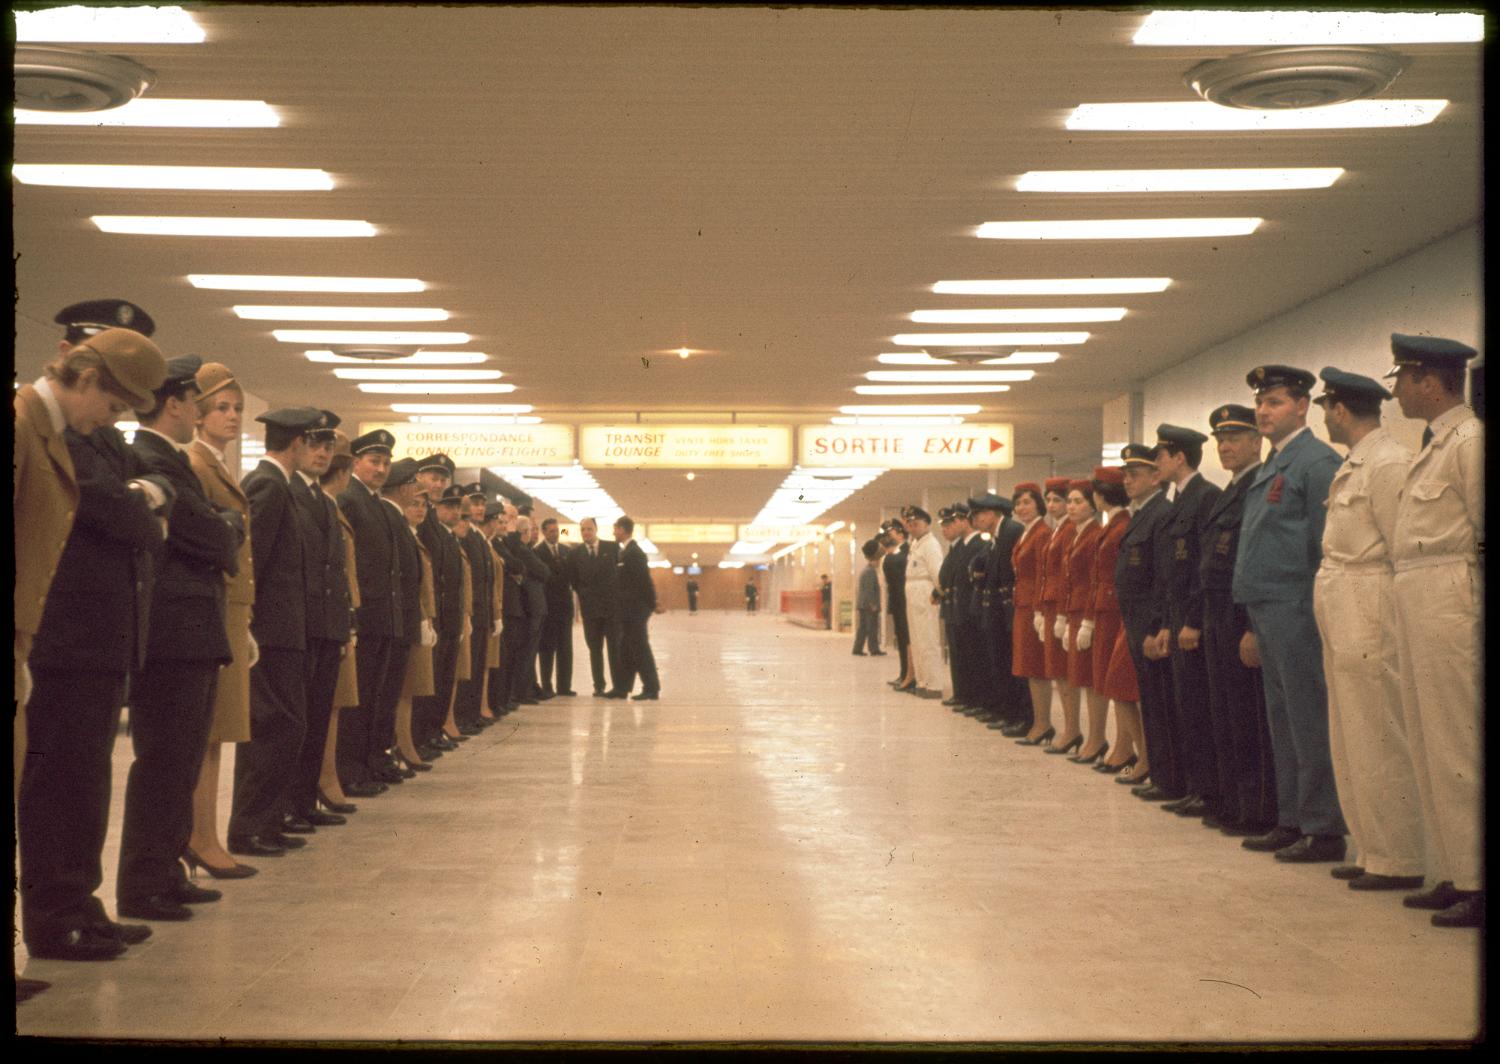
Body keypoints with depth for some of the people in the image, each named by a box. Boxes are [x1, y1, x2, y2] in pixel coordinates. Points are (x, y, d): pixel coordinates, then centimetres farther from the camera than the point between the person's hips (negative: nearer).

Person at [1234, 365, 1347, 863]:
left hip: (1296, 611, -10)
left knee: (1310, 722, -6)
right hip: (1268, 613, 10)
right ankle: (1291, 821, 21)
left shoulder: (1318, 461, -9)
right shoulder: (1270, 466, 19)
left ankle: (1324, 830, -1)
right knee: (1283, 723, 13)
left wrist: (1319, 611, -17)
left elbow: (1325, 545, -14)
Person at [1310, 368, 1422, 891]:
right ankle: (1373, 852, 21)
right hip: (1343, 625, 10)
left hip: (1369, 621, -10)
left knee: (1379, 744, -5)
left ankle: (1398, 862, 2)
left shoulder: (1389, 464, -13)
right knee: (1352, 743, 13)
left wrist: (1394, 626, -15)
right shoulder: (1352, 466, 17)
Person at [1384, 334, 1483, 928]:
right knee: (1429, 745, 12)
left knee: (1456, 748, -6)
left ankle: (1474, 885, 0)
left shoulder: (1468, 441, -11)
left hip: (1448, 605, -10)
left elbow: (1484, 536, -14)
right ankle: (1453, 876, 19)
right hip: (1415, 607, 10)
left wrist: (1468, 599, -15)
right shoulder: (1434, 444, 18)